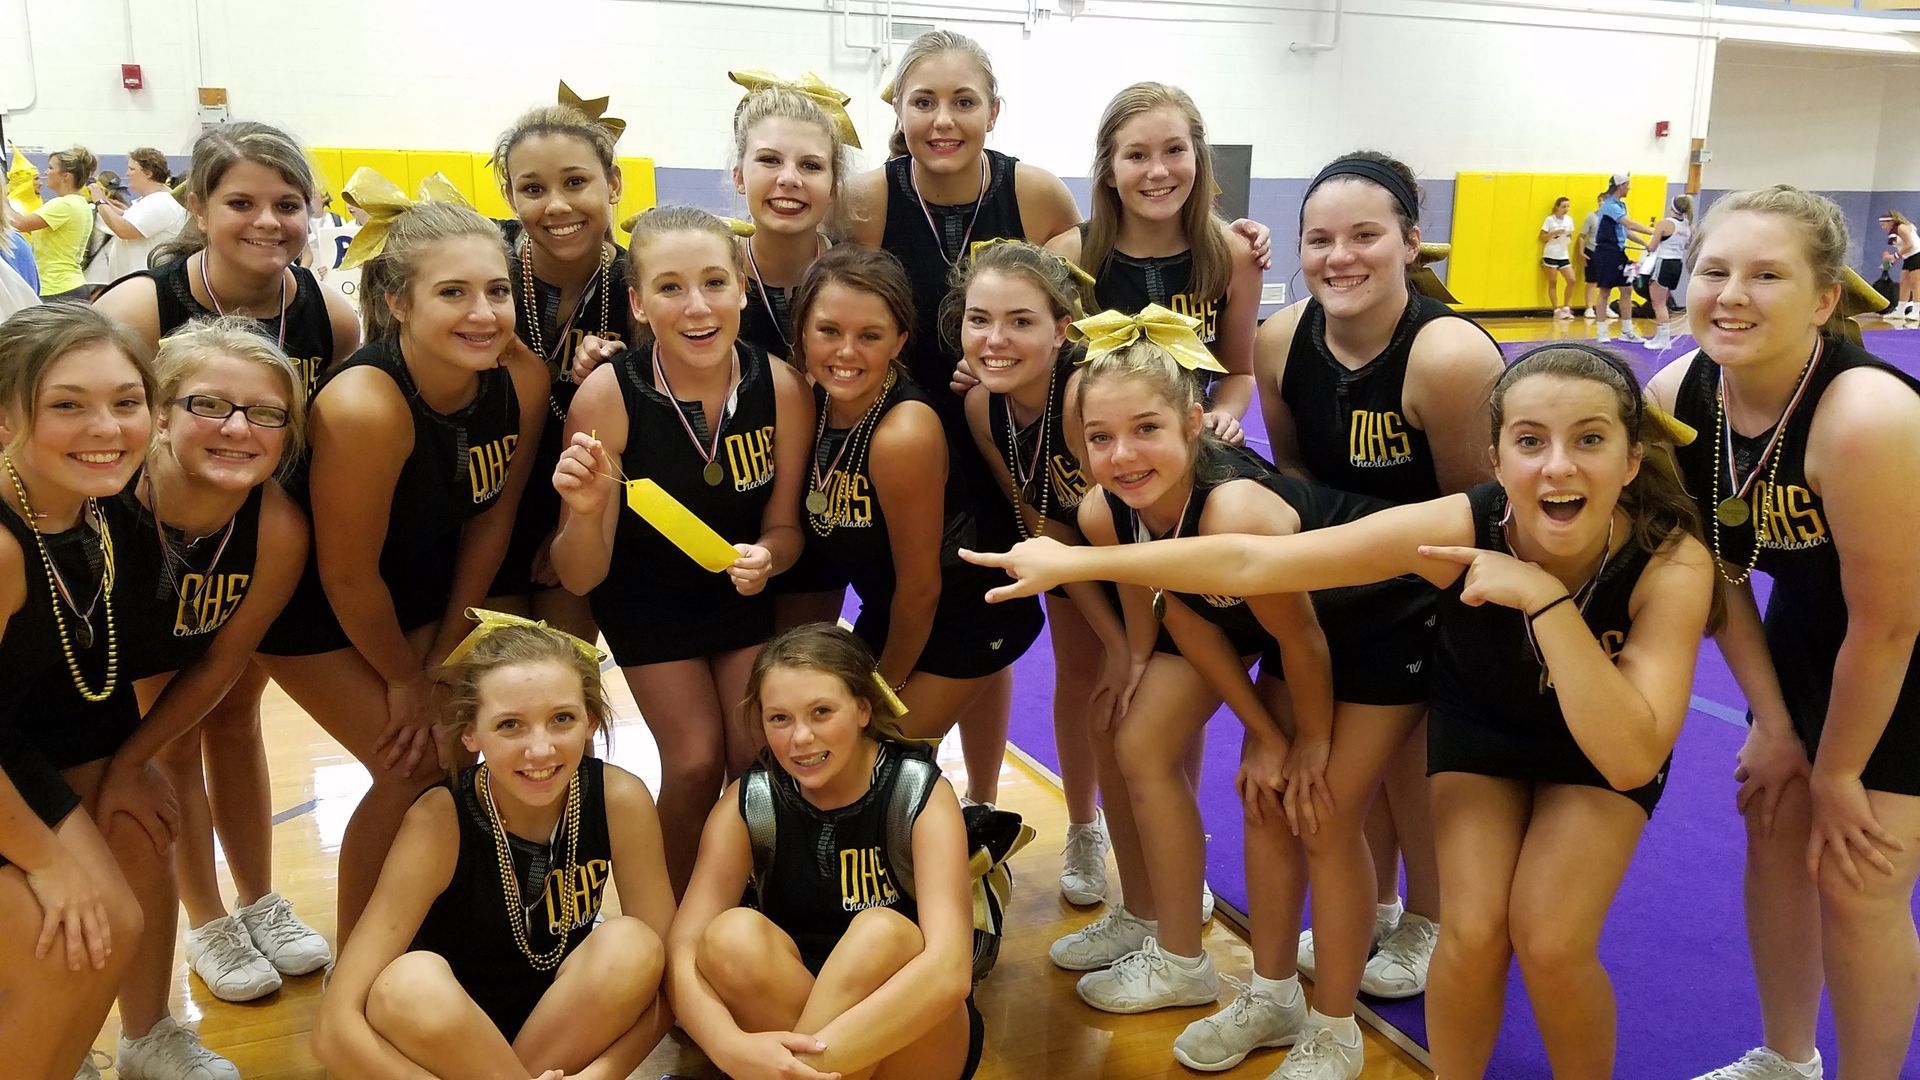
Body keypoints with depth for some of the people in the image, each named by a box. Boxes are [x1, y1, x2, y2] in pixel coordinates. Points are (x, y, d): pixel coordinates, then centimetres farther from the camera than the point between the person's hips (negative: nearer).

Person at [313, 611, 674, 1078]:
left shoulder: (619, 800, -19)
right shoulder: (441, 822, -24)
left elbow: (665, 971, -14)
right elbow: (336, 1028, -29)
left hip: (568, 1030, 3)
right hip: (448, 1034, -2)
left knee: (630, 945, -26)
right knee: (412, 986, -33)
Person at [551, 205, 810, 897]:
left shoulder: (781, 388, -24)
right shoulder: (607, 396, -29)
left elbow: (783, 526, -8)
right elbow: (580, 579, -23)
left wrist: (764, 557, -30)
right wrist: (586, 512, -43)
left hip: (744, 589, 2)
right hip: (646, 594, -2)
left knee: (758, 763, -2)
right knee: (696, 764, -8)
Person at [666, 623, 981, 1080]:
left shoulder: (920, 795, -15)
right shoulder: (748, 803, -8)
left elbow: (950, 969, -29)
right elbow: (683, 953, -18)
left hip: (915, 1032, -2)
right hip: (785, 1028, 2)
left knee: (881, 934, -32)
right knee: (732, 936, -26)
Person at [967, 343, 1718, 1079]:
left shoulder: (1673, 560, -35)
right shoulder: (1459, 527, -34)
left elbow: (1630, 758, -42)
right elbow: (1250, 563, -31)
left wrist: (1545, 597, -48)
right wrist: (1072, 562, -30)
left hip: (1602, 750, 0)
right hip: (1480, 721, 1)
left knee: (1549, 943, -16)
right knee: (1473, 932, -14)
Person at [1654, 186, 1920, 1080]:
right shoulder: (1675, 396, -18)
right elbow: (1717, 570, -5)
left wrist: (1836, 773, -13)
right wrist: (1773, 727, -2)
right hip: (1806, 626, 6)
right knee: (1776, 832, 13)